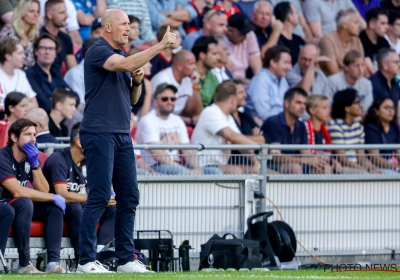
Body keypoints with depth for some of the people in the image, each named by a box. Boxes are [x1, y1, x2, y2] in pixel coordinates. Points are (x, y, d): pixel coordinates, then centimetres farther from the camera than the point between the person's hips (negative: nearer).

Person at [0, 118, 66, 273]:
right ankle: (24, 264, -34)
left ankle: (53, 262, -20)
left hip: (20, 207, 8)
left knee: (54, 206, -9)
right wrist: (53, 197, -20)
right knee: (25, 202, -35)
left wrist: (35, 164, -14)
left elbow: (43, 191, 0)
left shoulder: (30, 157, 6)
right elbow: (17, 191, -27)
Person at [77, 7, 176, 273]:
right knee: (100, 196, -10)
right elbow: (126, 64, -27)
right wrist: (161, 45, -26)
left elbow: (132, 99, 22)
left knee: (129, 197, 6)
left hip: (122, 135, 9)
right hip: (99, 133, -9)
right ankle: (86, 260, -8)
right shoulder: (98, 51, -8)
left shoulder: (120, 55, 19)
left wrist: (137, 81, 1)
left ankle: (126, 259, 10)